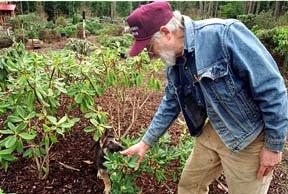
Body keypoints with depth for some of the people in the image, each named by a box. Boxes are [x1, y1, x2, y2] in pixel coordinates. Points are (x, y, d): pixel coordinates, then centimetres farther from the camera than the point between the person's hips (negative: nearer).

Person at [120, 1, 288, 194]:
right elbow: (170, 105, 9)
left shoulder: (224, 34, -28)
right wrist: (146, 142, 13)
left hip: (250, 137, -6)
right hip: (213, 131, 7)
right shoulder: (174, 65, -3)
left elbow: (272, 87, -24)